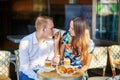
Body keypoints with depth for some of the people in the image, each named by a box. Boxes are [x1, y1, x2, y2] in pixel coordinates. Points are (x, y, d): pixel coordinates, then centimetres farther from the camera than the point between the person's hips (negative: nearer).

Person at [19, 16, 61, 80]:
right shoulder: (25, 42, -15)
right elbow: (24, 67, -16)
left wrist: (56, 42, -6)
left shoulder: (50, 41, 1)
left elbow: (54, 62, 2)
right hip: (28, 73, -4)